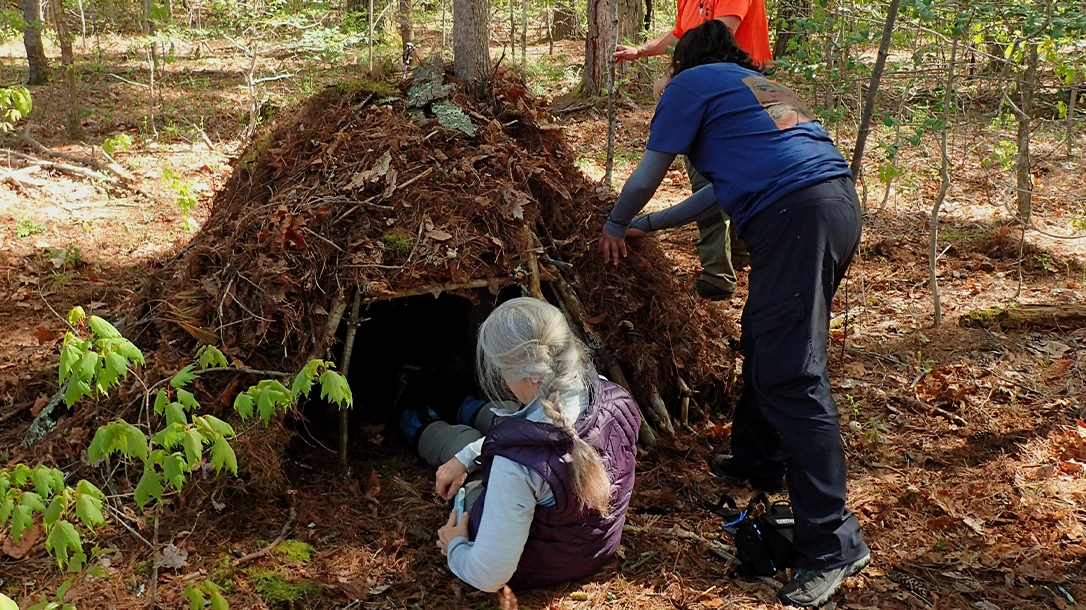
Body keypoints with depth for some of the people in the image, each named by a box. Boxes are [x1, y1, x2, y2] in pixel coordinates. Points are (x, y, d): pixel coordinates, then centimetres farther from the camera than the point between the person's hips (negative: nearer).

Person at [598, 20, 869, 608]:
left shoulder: (691, 83, 10)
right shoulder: (762, 86, 33)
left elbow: (644, 178, 13)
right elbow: (728, 185, 37)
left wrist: (615, 225, 33)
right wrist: (650, 225, 44)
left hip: (795, 218, -9)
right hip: (838, 202, 9)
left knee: (791, 374, -10)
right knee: (765, 340, 23)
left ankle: (832, 545, -10)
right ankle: (756, 460, 38)